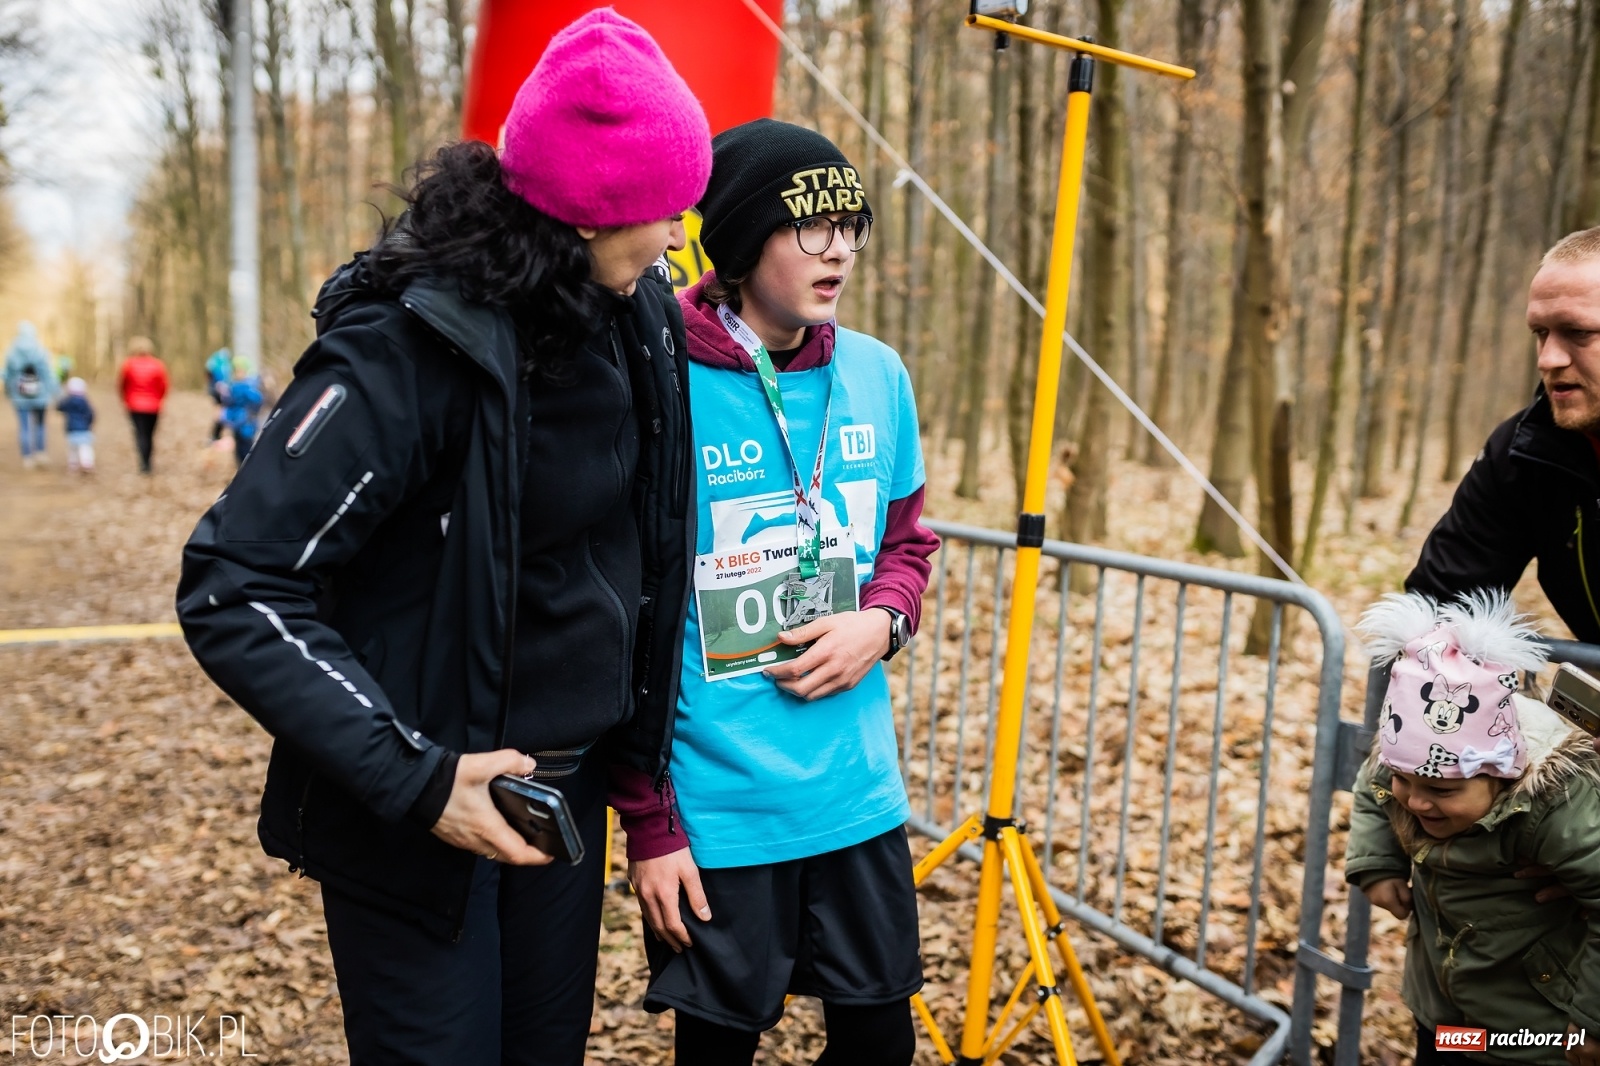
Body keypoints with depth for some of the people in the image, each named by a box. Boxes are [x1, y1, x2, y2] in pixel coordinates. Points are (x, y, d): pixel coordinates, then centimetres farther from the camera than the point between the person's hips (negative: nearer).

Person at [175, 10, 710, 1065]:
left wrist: (641, 762, 12)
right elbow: (234, 591, -22)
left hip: (571, 785, 7)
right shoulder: (413, 344, -23)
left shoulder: (639, 318, -1)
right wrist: (412, 780, -26)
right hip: (419, 817, -6)